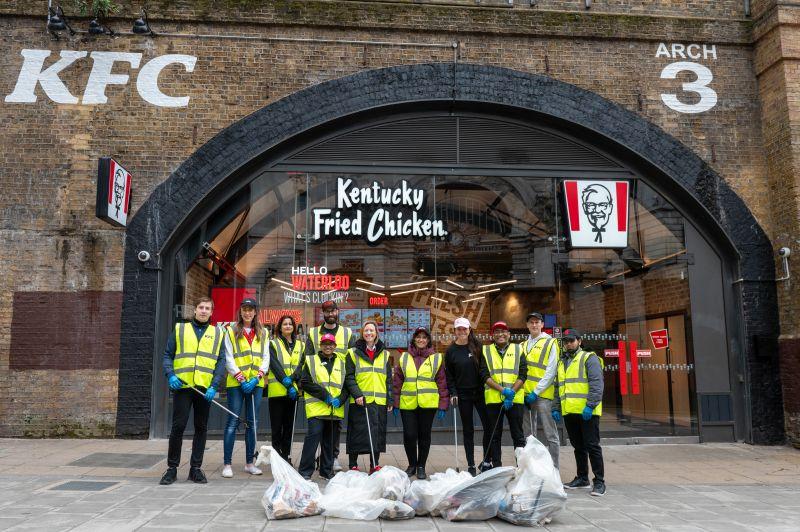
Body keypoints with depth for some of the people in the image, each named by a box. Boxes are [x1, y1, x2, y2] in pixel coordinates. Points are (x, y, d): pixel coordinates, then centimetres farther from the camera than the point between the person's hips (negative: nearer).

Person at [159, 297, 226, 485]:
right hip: (182, 386, -1)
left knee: (201, 428, 6)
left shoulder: (218, 334, 11)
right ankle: (172, 468, 10)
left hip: (205, 389, 1)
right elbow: (168, 355, 8)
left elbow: (221, 361, 5)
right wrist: (170, 375, -10)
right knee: (178, 426, -2)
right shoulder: (179, 329, 10)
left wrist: (214, 386, -7)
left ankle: (195, 468, 16)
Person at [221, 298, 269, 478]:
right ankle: (227, 464, 2)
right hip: (236, 383, -3)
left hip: (256, 383, 3)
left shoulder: (263, 333, 11)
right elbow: (229, 359, -3)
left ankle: (250, 463, 15)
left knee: (252, 423, 7)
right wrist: (241, 379, -12)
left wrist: (256, 377, -7)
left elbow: (266, 358, 7)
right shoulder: (231, 331, 3)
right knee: (233, 422, -3)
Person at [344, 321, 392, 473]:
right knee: (357, 433, 0)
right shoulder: (353, 353, 4)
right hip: (360, 401, -3)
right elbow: (349, 377, -2)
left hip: (380, 402, 3)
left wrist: (390, 400, 8)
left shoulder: (384, 354, 14)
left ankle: (374, 466, 17)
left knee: (378, 433, 5)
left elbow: (388, 379, 14)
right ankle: (353, 466, 12)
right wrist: (357, 394, -14)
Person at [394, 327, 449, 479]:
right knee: (409, 435, 1)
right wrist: (396, 403, 4)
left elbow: (442, 383, 3)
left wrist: (443, 405, -2)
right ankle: (412, 465, 21)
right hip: (407, 404, 1)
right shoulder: (404, 358, 9)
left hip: (428, 404, -1)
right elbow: (397, 382, 9)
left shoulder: (437, 358, 5)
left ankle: (421, 467, 22)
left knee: (424, 435, 7)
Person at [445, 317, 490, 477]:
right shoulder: (451, 351, 1)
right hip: (463, 395, 0)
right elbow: (449, 375, 3)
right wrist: (452, 393, -5)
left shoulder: (477, 346, 2)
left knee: (489, 426, -1)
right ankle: (471, 465, 14)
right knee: (468, 430, 6)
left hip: (480, 392, 1)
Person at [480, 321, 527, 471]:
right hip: (493, 399, 1)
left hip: (515, 399, -1)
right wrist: (503, 390, -15)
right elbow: (485, 376, -2)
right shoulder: (486, 351, 7)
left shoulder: (518, 350, 7)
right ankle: (496, 467, 17)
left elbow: (523, 375, 0)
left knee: (518, 435, 3)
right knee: (495, 435, 9)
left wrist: (511, 392, -14)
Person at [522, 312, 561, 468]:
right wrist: (523, 391, 1)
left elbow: (551, 371, -8)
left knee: (550, 434, -1)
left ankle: (553, 468, 5)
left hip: (543, 394, -6)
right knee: (529, 434, 12)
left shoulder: (550, 343, -1)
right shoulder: (524, 345, 17)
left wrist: (536, 391, -13)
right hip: (526, 395, 6)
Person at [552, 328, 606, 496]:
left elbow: (596, 384, -12)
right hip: (569, 412, 7)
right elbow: (558, 388, 23)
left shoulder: (589, 358, -2)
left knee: (592, 446, -3)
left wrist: (590, 405, -20)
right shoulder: (561, 362, 19)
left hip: (587, 411, -6)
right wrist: (556, 408, 14)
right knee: (578, 446, 13)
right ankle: (582, 478, 23)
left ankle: (599, 481, 3)